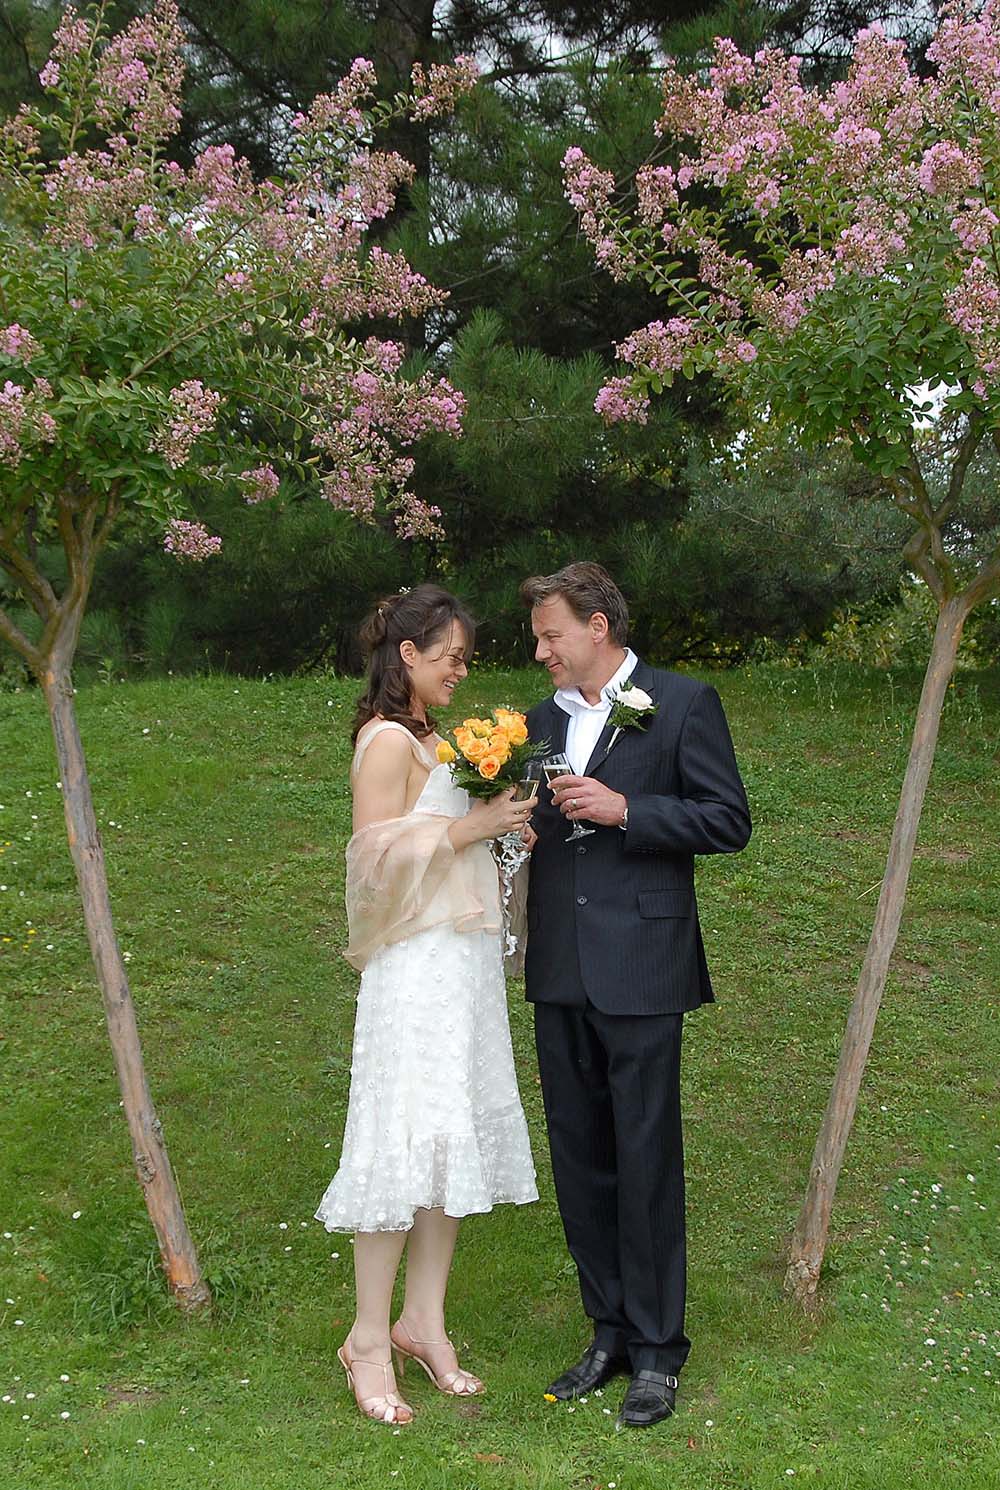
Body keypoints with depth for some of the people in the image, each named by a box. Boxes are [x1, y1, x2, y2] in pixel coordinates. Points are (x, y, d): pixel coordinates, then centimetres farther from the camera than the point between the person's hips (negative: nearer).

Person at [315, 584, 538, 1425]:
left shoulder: (432, 740, 16)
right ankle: (370, 1340, 3)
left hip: (466, 960, 9)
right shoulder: (388, 741, -12)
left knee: (456, 1139, 9)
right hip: (421, 967, -9)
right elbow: (378, 859, -18)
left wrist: (496, 813, 10)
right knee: (408, 1143, -6)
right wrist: (472, 825, -18)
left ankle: (423, 1323, 17)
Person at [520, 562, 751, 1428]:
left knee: (646, 1162, 0)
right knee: (580, 1160, 12)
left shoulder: (683, 705, -4)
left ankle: (658, 1350, 14)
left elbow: (729, 821, -7)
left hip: (640, 969, -6)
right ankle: (610, 1332, 26)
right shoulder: (543, 719, 14)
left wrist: (624, 809, -17)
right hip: (560, 973, 6)